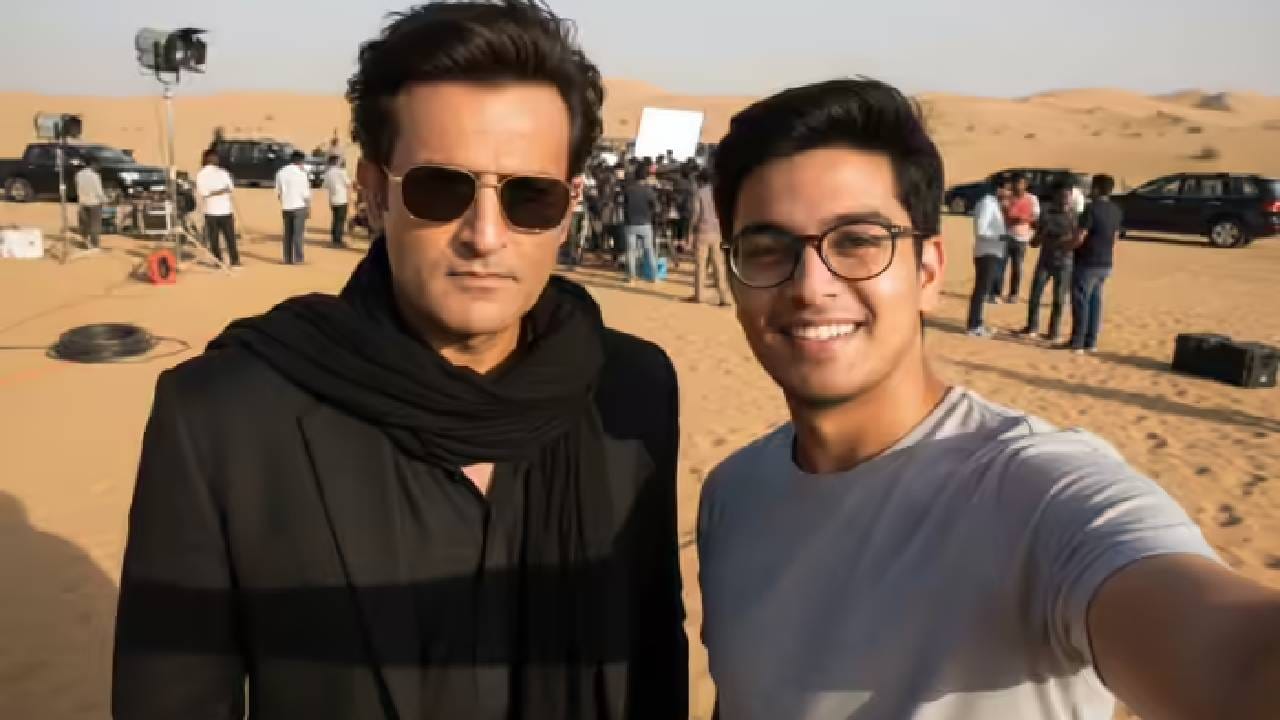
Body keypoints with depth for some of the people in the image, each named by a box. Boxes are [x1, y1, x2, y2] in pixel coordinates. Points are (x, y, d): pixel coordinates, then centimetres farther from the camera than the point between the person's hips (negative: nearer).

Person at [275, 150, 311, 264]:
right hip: (299, 206, -5)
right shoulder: (301, 173, -10)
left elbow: (278, 192, 9)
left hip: (286, 207, 5)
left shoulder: (280, 172, 5)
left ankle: (287, 258, 13)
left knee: (288, 233, 11)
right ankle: (297, 258, -1)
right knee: (298, 233, 0)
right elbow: (306, 192, -10)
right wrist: (308, 205, 2)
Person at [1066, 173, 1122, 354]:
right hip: (1105, 264, 8)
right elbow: (1114, 238, 15)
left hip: (1087, 263, -8)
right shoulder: (1116, 211, 8)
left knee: (1081, 302, -3)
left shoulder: (1092, 209, -16)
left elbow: (1079, 239, -18)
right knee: (1095, 301, 12)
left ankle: (1077, 343, -1)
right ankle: (1091, 342, 15)